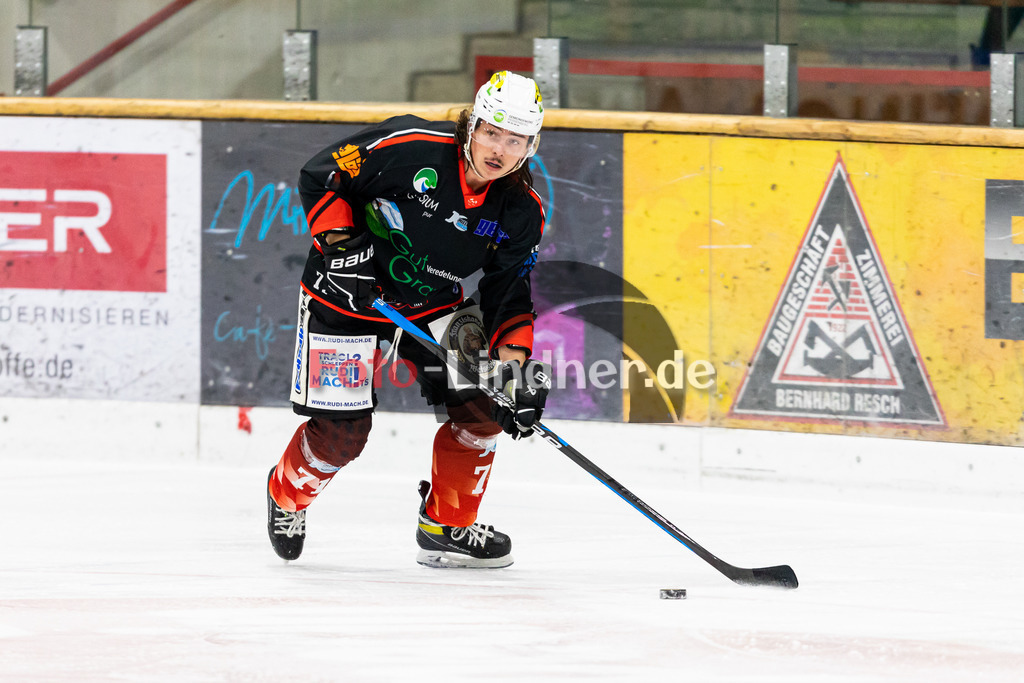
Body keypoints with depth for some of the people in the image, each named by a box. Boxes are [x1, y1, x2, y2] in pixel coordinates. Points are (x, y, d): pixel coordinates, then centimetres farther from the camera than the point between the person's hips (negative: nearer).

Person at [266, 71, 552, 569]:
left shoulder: (522, 213, -10)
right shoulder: (410, 147, -25)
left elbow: (509, 296, -2)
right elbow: (319, 177, -18)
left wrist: (515, 361, -16)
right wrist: (340, 245, -26)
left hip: (435, 306, 5)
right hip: (347, 297, -5)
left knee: (479, 405, -7)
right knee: (341, 431, -6)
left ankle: (446, 528, 13)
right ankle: (287, 494, 28)